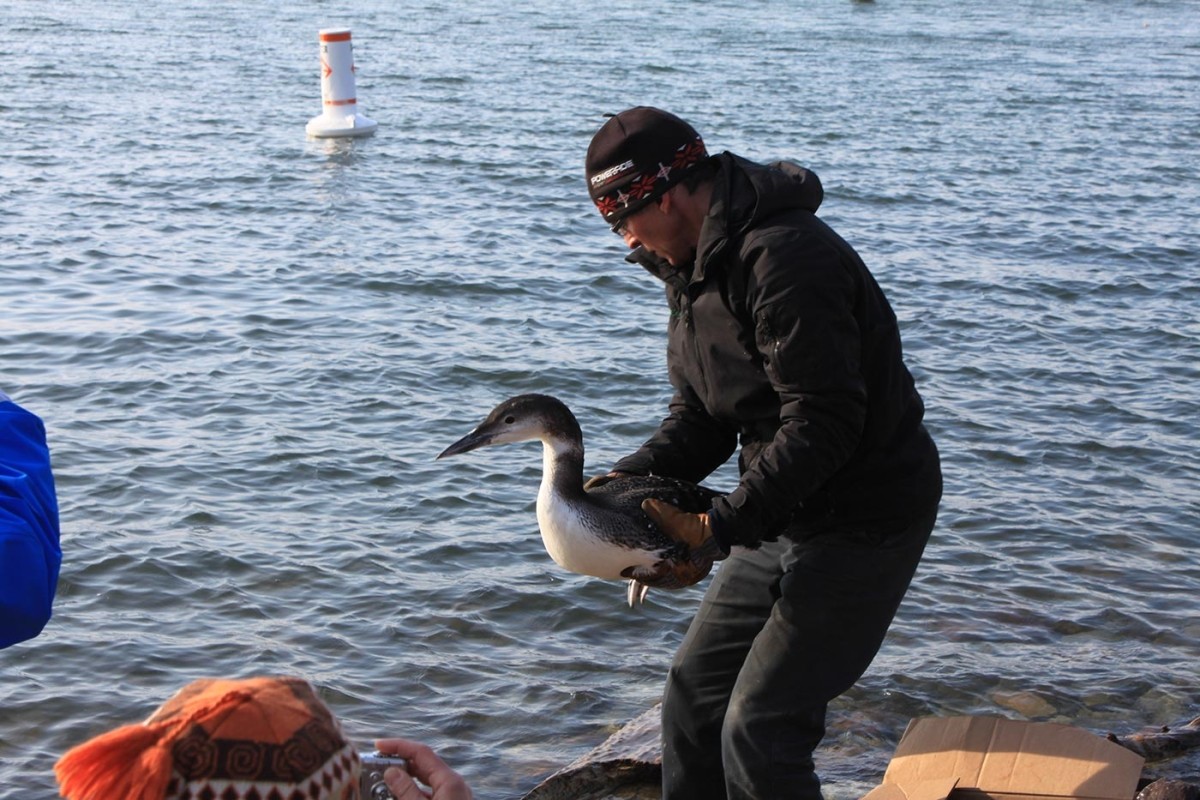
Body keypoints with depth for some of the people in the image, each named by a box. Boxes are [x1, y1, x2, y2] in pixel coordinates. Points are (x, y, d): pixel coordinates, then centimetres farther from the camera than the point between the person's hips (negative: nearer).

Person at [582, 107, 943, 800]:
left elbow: (824, 423, -28)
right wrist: (630, 478, -8)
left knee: (759, 730, -10)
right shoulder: (695, 263, 8)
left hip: (864, 517, -10)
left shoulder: (784, 257, -24)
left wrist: (721, 528, -28)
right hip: (784, 515, 10)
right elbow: (701, 416, 10)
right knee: (695, 690, 13)